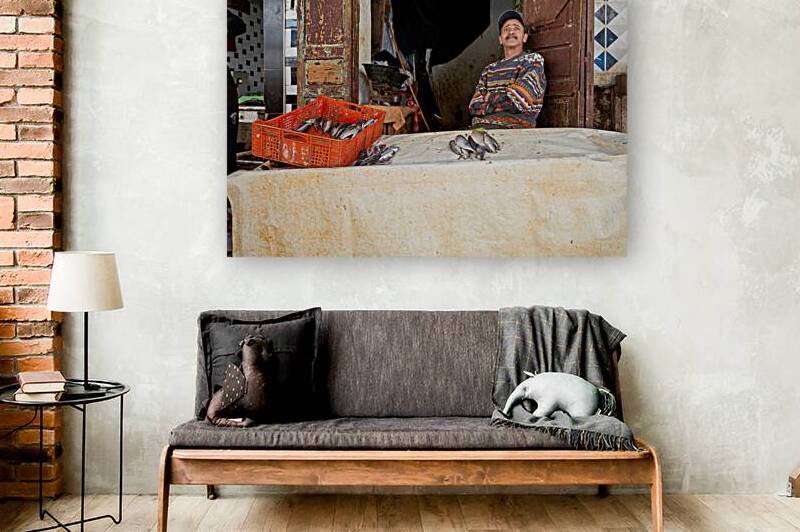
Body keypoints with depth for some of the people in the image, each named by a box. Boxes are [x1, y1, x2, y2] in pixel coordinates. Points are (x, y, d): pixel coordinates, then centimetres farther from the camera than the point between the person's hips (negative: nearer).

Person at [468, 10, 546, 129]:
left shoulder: (533, 60, 9)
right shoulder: (489, 70, 25)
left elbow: (516, 100, -5)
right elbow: (474, 106, 12)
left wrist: (487, 99, 8)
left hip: (513, 129, -5)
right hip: (479, 127, 5)